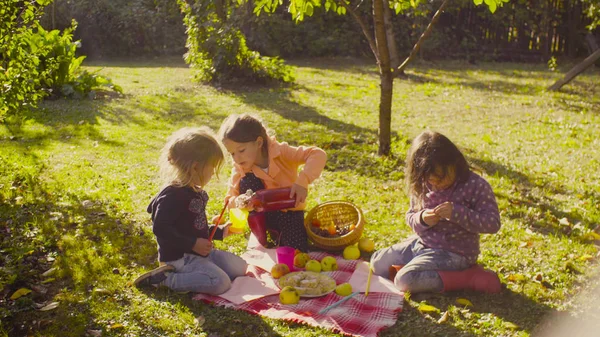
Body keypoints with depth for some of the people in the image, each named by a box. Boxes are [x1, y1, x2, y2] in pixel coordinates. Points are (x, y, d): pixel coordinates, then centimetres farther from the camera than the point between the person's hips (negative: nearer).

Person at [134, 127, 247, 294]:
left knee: (240, 268, 8)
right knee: (221, 283, -24)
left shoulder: (196, 192, 12)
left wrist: (219, 232, 19)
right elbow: (160, 228, -27)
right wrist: (193, 244, -25)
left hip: (200, 252, 10)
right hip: (178, 257, -10)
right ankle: (165, 279, -13)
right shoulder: (173, 196, -21)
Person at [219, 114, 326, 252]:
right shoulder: (239, 169, -14)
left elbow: (318, 154, -33)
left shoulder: (280, 152, -23)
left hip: (289, 211, -3)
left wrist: (302, 181, -47)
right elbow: (230, 199, -14)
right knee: (246, 182, -25)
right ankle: (260, 237, -10)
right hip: (264, 214, 3)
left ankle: (281, 236, 10)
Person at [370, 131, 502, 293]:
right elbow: (410, 216, 7)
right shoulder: (423, 186, -3)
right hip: (422, 243, 7)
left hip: (452, 253, -7)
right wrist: (422, 219, -19)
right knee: (377, 263, 4)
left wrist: (456, 212, -31)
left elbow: (493, 223, -20)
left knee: (405, 280, -25)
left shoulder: (476, 186, -18)